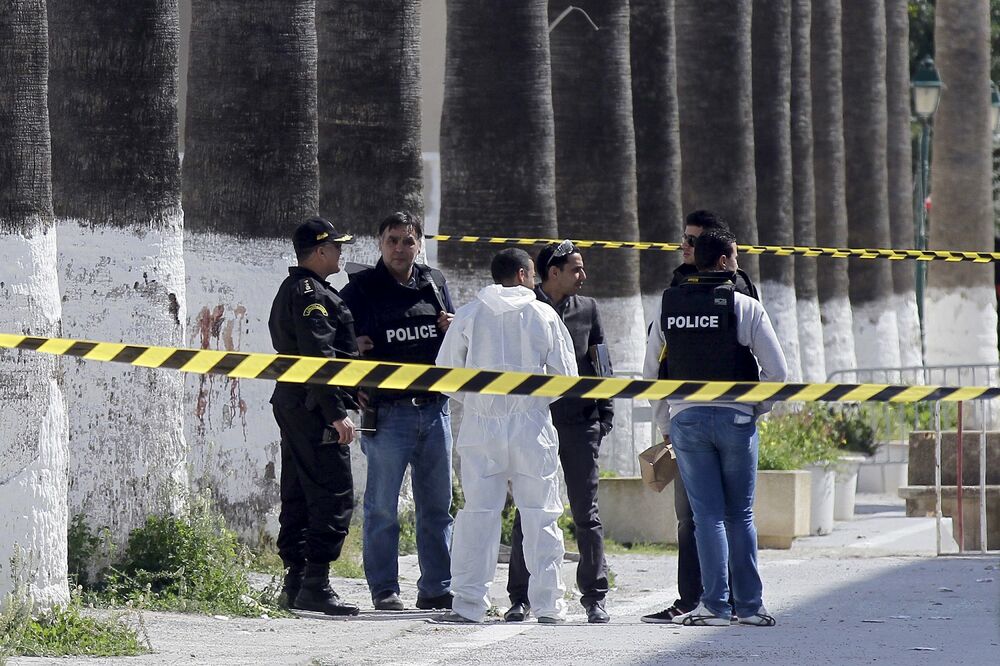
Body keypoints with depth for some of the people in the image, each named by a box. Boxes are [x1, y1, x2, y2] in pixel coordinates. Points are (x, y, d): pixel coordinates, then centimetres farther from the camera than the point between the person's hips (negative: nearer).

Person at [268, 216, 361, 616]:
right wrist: (337, 413, -22)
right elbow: (319, 356, -21)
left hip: (291, 404, 11)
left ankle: (295, 583, 15)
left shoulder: (291, 290, 19)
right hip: (314, 408, -11)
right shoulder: (311, 293, -14)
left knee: (298, 495, 12)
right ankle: (315, 584, -12)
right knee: (334, 496, -10)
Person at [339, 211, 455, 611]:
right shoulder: (361, 289, 0)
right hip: (388, 411, -4)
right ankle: (384, 590, 4)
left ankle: (437, 589, 15)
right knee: (382, 507, -2)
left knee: (437, 505, 9)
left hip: (435, 409, 5)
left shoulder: (435, 284, 13)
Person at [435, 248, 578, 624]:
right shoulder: (543, 315, 0)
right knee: (540, 514, 5)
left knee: (478, 512, 2)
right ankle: (547, 603, 6)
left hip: (480, 424, 1)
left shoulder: (468, 315, 3)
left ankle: (469, 603, -2)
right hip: (531, 425, -1)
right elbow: (566, 376, 2)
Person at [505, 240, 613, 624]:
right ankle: (520, 598, 5)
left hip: (580, 423, 2)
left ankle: (594, 596, 8)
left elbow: (600, 365, 11)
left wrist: (604, 416, 5)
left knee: (586, 514, 3)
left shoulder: (587, 309, 10)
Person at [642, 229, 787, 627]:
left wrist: (665, 423, 18)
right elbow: (776, 370, -6)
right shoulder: (745, 307, -4)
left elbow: (650, 372, 10)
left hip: (686, 419, 2)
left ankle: (715, 604, -6)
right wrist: (756, 408, 10)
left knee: (707, 514, 3)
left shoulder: (667, 306, 5)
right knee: (740, 515, 8)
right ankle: (749, 605, 8)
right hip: (735, 417, -2)